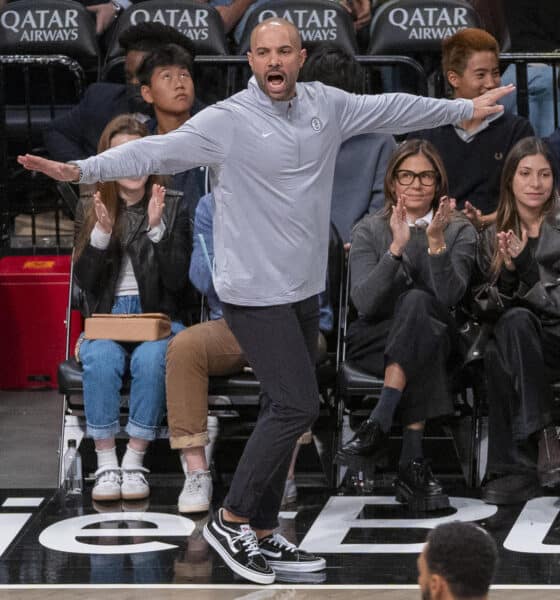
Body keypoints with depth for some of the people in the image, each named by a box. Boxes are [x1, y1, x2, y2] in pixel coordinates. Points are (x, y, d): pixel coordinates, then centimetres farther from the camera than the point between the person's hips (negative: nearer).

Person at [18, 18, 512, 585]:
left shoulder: (326, 106, 4)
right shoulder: (226, 121, -15)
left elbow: (393, 109, 18)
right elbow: (157, 149, -27)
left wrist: (466, 108, 28)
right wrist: (81, 170, -41)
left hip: (304, 290, 7)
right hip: (256, 292, -7)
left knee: (283, 413, 12)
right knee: (297, 406, -12)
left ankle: (261, 535, 21)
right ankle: (230, 520, 1)